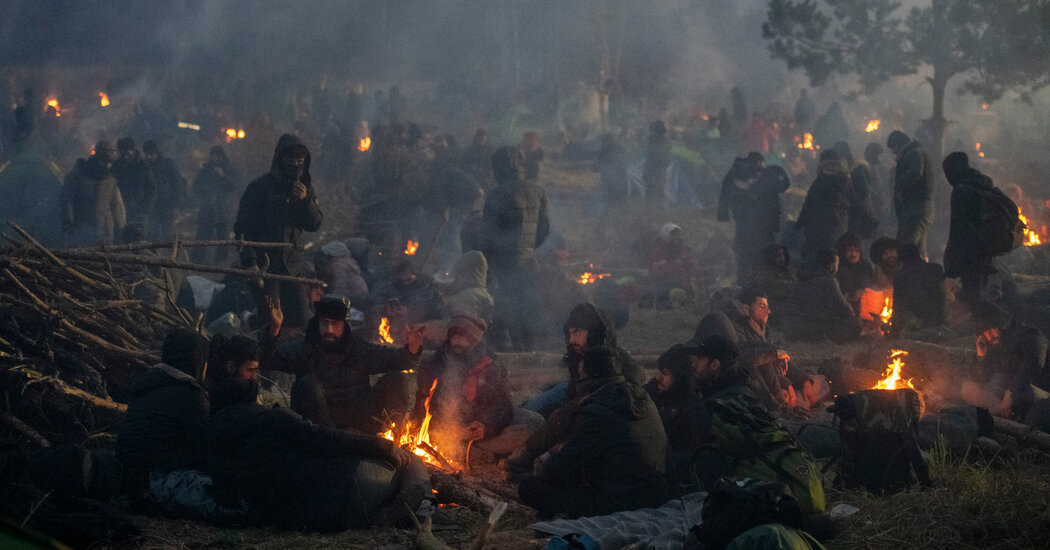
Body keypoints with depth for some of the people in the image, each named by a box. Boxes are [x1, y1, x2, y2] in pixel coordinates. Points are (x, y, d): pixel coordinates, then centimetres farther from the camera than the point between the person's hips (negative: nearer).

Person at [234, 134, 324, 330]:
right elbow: (242, 227, -6)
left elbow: (315, 225, 8)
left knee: (301, 320, 0)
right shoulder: (260, 187, -4)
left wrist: (305, 201, -11)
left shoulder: (305, 188, 12)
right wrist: (250, 261, -17)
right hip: (264, 263, -5)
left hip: (292, 264, 5)